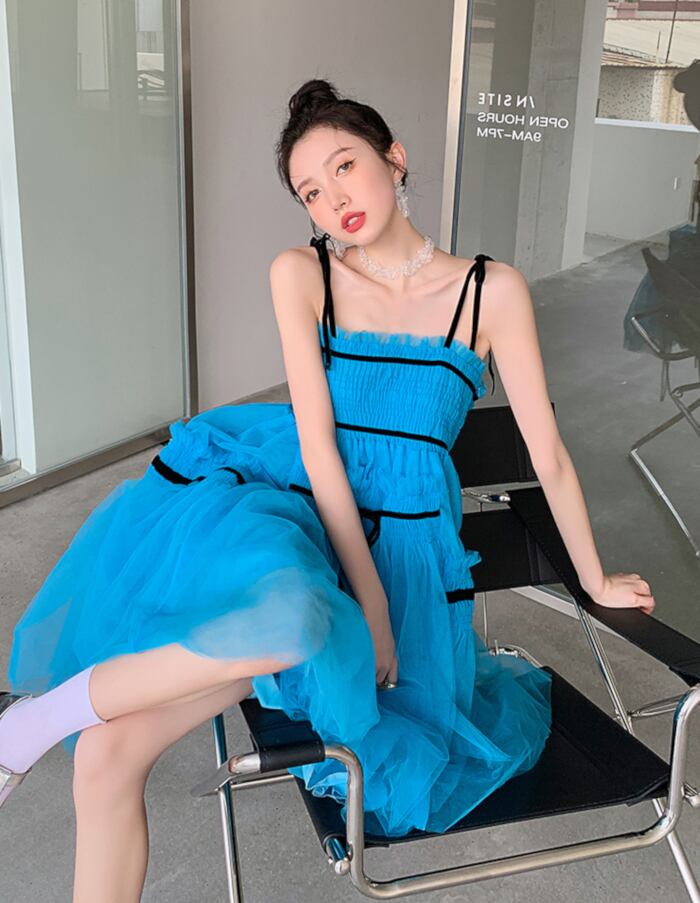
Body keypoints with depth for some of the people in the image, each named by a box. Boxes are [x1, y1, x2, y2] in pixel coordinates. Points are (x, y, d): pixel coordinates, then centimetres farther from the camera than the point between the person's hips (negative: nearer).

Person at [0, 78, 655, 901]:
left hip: (398, 543, 0)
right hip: (289, 510, 0)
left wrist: (595, 582, 14)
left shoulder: (491, 290, 0)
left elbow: (547, 453, 7)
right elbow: (317, 439, -7)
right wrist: (367, 600, -14)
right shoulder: (300, 274, 1)